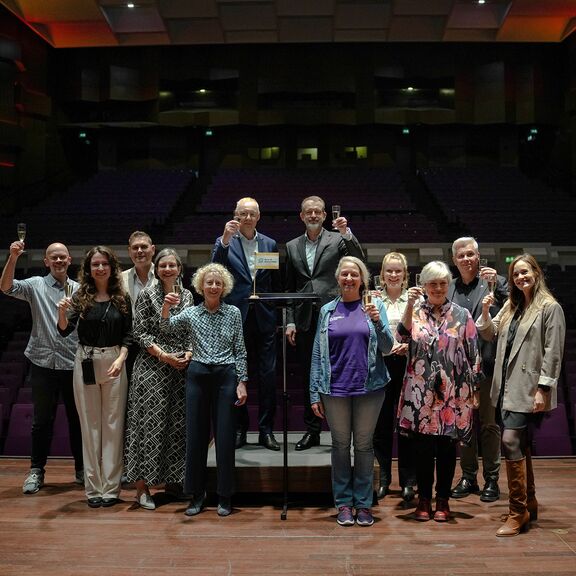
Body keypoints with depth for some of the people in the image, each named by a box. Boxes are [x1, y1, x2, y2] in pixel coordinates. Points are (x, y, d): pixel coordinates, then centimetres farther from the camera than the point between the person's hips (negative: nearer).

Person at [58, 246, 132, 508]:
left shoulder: (122, 299, 2)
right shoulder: (81, 297, 1)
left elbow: (128, 334, 3)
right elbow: (65, 330, -7)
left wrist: (120, 359, -13)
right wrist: (62, 313, -28)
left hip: (114, 362, 0)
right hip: (86, 362, 0)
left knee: (113, 423, 2)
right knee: (90, 424, 5)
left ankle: (111, 487, 9)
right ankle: (93, 487, 12)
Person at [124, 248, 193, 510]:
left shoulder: (187, 295, 10)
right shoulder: (147, 294, -3)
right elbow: (140, 333, -6)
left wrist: (188, 354, -4)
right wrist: (164, 355, -14)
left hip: (180, 368, 5)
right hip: (152, 368, -4)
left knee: (177, 423, 8)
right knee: (150, 423, -4)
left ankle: (172, 480, 20)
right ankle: (142, 486, 3)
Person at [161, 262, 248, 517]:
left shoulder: (234, 313, 4)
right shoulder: (191, 313, 6)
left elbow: (240, 350, 4)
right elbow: (166, 327, -10)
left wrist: (242, 382, -2)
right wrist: (166, 308, -30)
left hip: (226, 376, -1)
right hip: (197, 375, 1)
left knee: (225, 437, 0)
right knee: (196, 436, 5)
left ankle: (225, 496, 12)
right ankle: (197, 495, 17)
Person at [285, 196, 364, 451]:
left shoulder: (337, 240, 4)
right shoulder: (292, 247, 14)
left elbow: (359, 260, -12)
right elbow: (290, 288, 14)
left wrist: (347, 233, -22)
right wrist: (290, 321, 8)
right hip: (305, 321, 4)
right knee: (308, 377, 8)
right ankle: (312, 430, 18)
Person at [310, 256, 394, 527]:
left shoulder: (375, 306, 1)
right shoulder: (328, 310, 5)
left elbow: (387, 348, -2)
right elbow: (318, 353, 5)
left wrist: (377, 321, -20)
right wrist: (315, 393, 1)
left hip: (368, 388, -1)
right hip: (335, 388, 1)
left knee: (364, 445, 8)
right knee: (340, 445, 9)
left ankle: (363, 503, 18)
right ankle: (343, 503, 19)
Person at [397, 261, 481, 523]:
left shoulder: (461, 315, 5)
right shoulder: (415, 312, 6)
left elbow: (473, 353, 6)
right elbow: (403, 337, -13)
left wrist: (473, 389, 3)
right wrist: (410, 305, -19)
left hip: (452, 393, 0)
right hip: (420, 392, 0)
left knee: (447, 447, 6)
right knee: (422, 446, 5)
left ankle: (443, 500, 19)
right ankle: (424, 499, 18)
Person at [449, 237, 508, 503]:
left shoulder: (495, 283, 0)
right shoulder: (448, 289, 12)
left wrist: (497, 284, -20)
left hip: (486, 365, -4)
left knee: (489, 424, 4)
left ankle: (491, 479, 13)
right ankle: (468, 477, 22)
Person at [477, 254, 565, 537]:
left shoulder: (549, 307, -7)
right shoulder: (511, 306, 15)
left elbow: (553, 353, -11)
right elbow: (488, 333, 20)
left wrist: (543, 389, -16)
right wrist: (485, 311, 2)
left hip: (528, 389, -7)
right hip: (507, 386, 7)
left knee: (511, 441, -15)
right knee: (520, 445, 14)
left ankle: (518, 511, -6)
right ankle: (529, 503, 27)